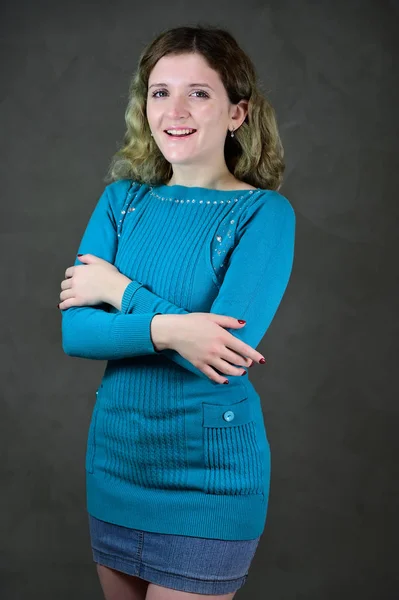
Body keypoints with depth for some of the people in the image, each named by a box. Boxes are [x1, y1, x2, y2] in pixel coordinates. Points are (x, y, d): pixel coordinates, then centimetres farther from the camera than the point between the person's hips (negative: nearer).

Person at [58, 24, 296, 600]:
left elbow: (227, 348, -23)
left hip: (209, 476, -5)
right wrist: (164, 330, -26)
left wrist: (117, 288, -14)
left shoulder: (265, 212, -12)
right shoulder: (121, 199, 1)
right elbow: (73, 331, -8)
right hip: (114, 460, 5)